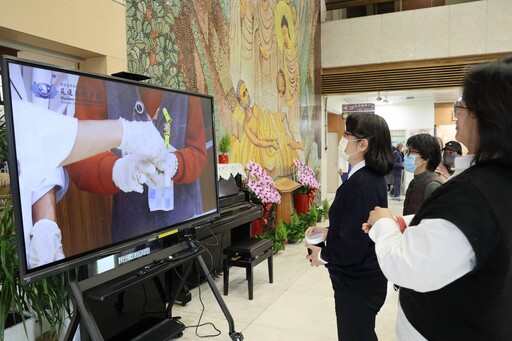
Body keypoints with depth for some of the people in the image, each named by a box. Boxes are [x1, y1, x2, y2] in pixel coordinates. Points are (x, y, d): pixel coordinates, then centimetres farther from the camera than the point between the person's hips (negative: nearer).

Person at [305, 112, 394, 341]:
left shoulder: (361, 184, -28)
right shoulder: (372, 176, 4)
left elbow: (352, 246, -28)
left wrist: (322, 255, -12)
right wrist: (329, 230, 6)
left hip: (357, 283, -9)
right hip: (365, 277, 9)